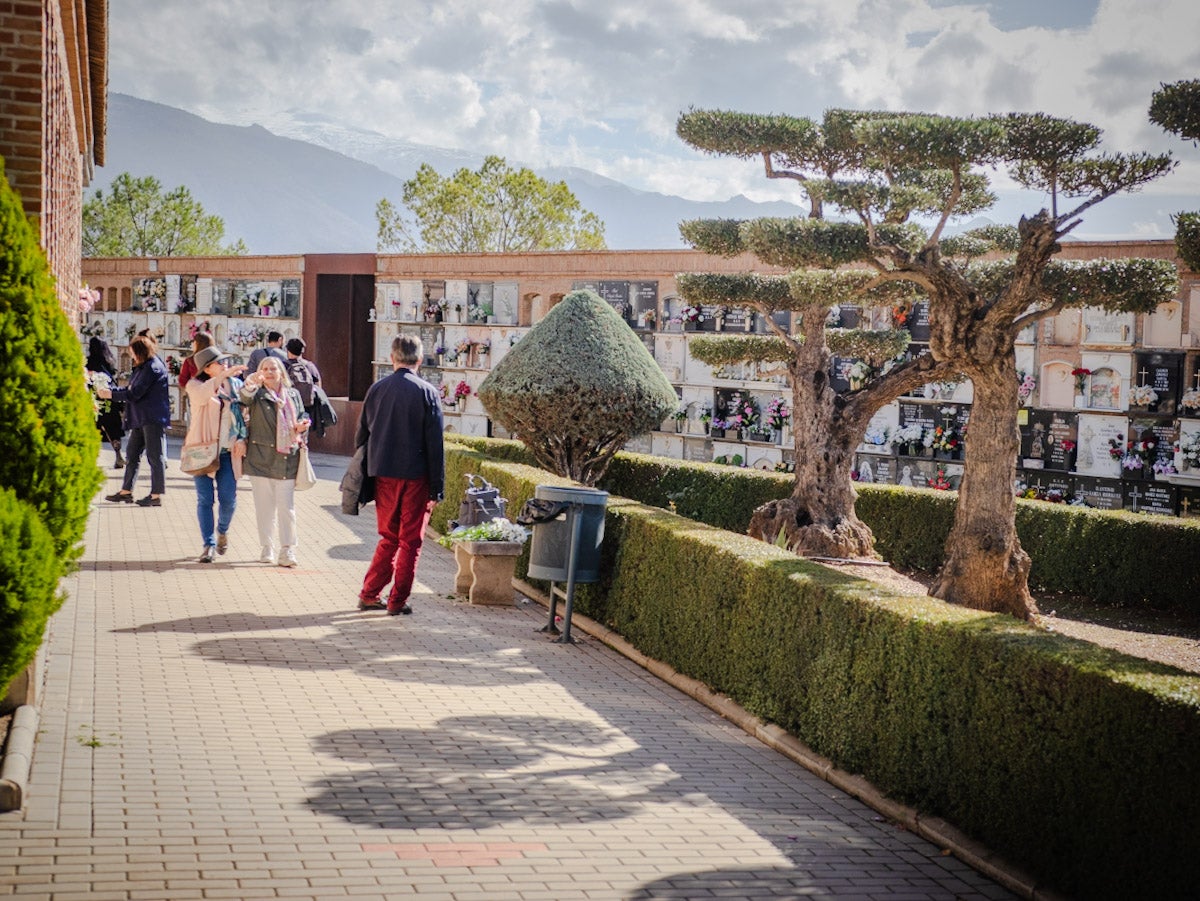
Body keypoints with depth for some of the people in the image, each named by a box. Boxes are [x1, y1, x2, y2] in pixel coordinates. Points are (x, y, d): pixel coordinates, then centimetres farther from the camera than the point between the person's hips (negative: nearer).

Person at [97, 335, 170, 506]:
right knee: (132, 455, 13)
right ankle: (126, 491, 19)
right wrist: (109, 390, 8)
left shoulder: (153, 368, -15)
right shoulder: (143, 367, 17)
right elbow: (129, 389, 19)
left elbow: (135, 394, -17)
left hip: (153, 419, -11)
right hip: (141, 419, 11)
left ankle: (156, 495, 0)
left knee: (155, 456, -4)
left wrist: (111, 394, -8)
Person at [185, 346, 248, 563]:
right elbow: (202, 395, -26)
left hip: (228, 451, 2)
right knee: (205, 499, -2)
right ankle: (209, 544, 5)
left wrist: (243, 438, -2)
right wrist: (224, 375, -35)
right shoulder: (195, 385, -1)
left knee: (228, 499, -1)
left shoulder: (235, 385, 9)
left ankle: (222, 530, 29)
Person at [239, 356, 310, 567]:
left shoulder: (293, 395, 13)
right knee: (264, 506, 3)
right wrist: (251, 383, -41)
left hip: (287, 458, 1)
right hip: (261, 458, -1)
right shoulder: (257, 394, 3)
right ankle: (267, 549, 13)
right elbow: (245, 397, -20)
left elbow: (301, 418, 21)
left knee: (286, 506, -1)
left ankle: (287, 550, 1)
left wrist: (301, 427, -3)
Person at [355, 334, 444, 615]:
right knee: (410, 541, 6)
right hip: (415, 476, -4)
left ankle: (369, 594, 15)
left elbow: (361, 434, 9)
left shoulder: (377, 389, 4)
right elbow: (435, 444, -8)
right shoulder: (427, 393, -7)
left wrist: (364, 472, 18)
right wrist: (437, 488, -4)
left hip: (383, 475, 4)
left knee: (388, 537, 16)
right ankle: (398, 600, 8)